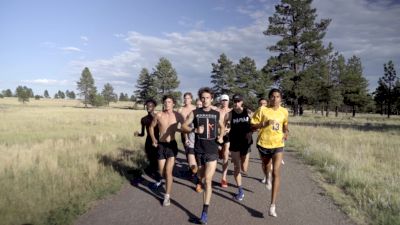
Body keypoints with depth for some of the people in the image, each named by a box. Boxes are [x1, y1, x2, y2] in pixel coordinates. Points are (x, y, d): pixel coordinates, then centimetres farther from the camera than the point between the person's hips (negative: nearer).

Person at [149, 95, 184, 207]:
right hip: (161, 145, 2)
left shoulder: (177, 115, -7)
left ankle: (167, 196, 6)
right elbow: (151, 127, 11)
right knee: (162, 172, 8)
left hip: (172, 145, -2)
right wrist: (153, 139, 1)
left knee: (168, 172, -7)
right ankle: (168, 182, 41)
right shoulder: (159, 115, -5)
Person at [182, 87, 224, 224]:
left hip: (212, 151, -1)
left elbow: (222, 127, 23)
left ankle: (205, 211, -4)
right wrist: (195, 130, -22)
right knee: (202, 177, 16)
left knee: (208, 180, -8)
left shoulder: (217, 114, 6)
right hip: (199, 150, 1)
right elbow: (183, 127, -4)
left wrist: (221, 136, 3)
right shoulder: (195, 113, 1)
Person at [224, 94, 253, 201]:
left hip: (245, 142, 1)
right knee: (236, 167, 0)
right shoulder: (230, 114, -6)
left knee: (244, 169, 5)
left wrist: (250, 132, -11)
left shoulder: (248, 112, -4)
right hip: (234, 143, -1)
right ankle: (240, 191, 14)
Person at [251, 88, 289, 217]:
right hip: (263, 144, 0)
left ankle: (273, 205, -10)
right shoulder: (262, 110, -9)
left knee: (276, 173, -11)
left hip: (278, 145, 0)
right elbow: (253, 125, -7)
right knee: (266, 165, 22)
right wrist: (265, 124, -22)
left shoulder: (284, 112, 1)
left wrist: (286, 132, 1)